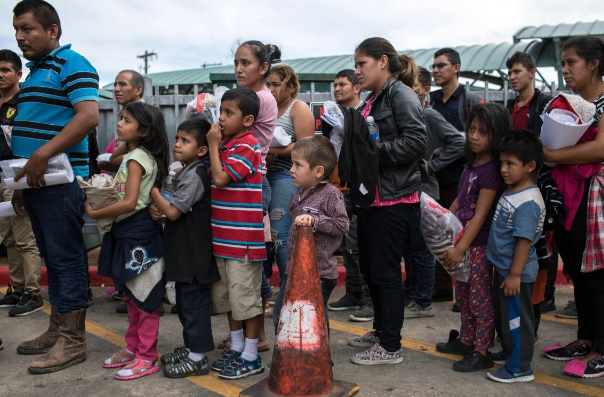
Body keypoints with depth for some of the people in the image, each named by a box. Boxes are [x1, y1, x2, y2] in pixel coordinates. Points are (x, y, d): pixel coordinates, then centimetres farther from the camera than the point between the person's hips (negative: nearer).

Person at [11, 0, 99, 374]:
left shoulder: (72, 64, -6)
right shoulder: (34, 72, 21)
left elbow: (89, 116, -21)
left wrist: (42, 155, -24)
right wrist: (20, 182, 19)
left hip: (60, 182, -9)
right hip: (36, 182, 9)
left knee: (67, 258, -3)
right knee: (52, 258, 13)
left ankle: (72, 340, 6)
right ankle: (57, 330, 24)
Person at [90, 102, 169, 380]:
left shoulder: (136, 158, -15)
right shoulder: (137, 156, 15)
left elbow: (129, 202, -23)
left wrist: (95, 213, -13)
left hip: (138, 233, -10)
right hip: (127, 232, 10)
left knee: (143, 297, -1)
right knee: (131, 296, 18)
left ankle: (147, 357, 9)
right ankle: (133, 348, 31)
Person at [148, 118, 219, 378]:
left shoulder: (194, 175, -17)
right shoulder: (185, 173, 14)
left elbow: (173, 212, -20)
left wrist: (153, 191, -9)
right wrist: (158, 209, 6)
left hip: (194, 256, -10)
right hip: (185, 253, 10)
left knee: (193, 303, -1)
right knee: (184, 302, 19)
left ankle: (198, 358, 10)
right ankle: (190, 348, 32)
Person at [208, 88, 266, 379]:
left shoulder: (247, 146, -14)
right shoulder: (226, 144, 14)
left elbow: (220, 178, -20)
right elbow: (213, 180, 18)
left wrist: (213, 145, -11)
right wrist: (215, 145, 7)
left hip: (243, 237, -10)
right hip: (222, 235, 10)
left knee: (245, 295, 0)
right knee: (226, 294, 18)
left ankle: (251, 357, 14)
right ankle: (236, 347, 33)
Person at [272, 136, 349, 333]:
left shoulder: (331, 194, -14)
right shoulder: (298, 195, 10)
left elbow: (342, 224, -18)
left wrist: (314, 220, -25)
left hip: (320, 271, -8)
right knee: (280, 313, 15)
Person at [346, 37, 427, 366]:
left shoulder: (401, 95, -10)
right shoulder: (373, 100, 18)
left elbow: (415, 141, -22)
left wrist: (373, 150, -19)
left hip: (393, 198, -10)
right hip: (371, 194, 10)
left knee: (385, 271, -2)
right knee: (368, 266, 17)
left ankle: (391, 347, 12)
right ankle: (381, 330, 33)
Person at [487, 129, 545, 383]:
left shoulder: (528, 202, -25)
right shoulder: (511, 192, 6)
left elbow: (524, 240, -26)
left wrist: (515, 274, -24)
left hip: (517, 273, -10)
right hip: (503, 267, 10)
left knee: (516, 319, 3)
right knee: (502, 315, 23)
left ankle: (519, 368, 17)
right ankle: (508, 353, 40)